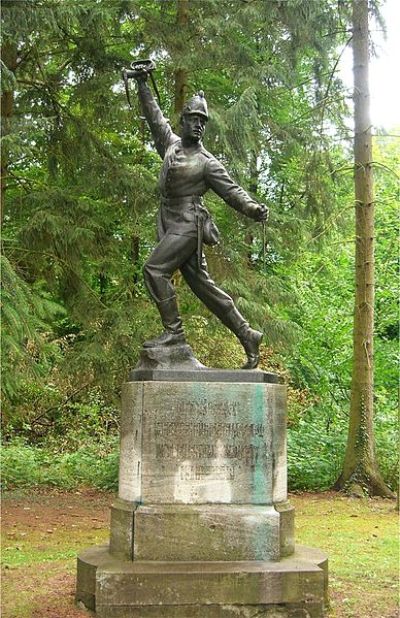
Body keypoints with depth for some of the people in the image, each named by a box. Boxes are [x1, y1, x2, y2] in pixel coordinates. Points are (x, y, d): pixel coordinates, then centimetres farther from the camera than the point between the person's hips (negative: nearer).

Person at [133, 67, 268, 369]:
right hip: (172, 227, 7)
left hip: (188, 227, -7)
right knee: (203, 285, 6)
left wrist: (254, 208, -23)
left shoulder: (207, 162, -2)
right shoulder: (172, 144, 14)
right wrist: (143, 85, 26)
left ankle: (174, 331, -15)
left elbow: (231, 190, -6)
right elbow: (155, 117, 25)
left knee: (155, 269, -20)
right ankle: (247, 335, 11)